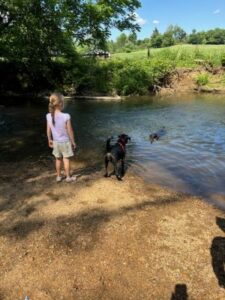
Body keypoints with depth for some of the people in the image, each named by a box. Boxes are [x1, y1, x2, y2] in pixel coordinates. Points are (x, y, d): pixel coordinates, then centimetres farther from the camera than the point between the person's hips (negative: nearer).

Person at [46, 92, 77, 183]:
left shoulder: (48, 116, -12)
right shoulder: (66, 116, -24)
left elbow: (48, 131, -1)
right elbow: (70, 131, -15)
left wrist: (50, 140, 14)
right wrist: (73, 141, -2)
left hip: (56, 142, 4)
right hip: (65, 142, -3)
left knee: (58, 159, 18)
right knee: (66, 159, 10)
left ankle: (58, 176, 31)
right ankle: (68, 177, 23)